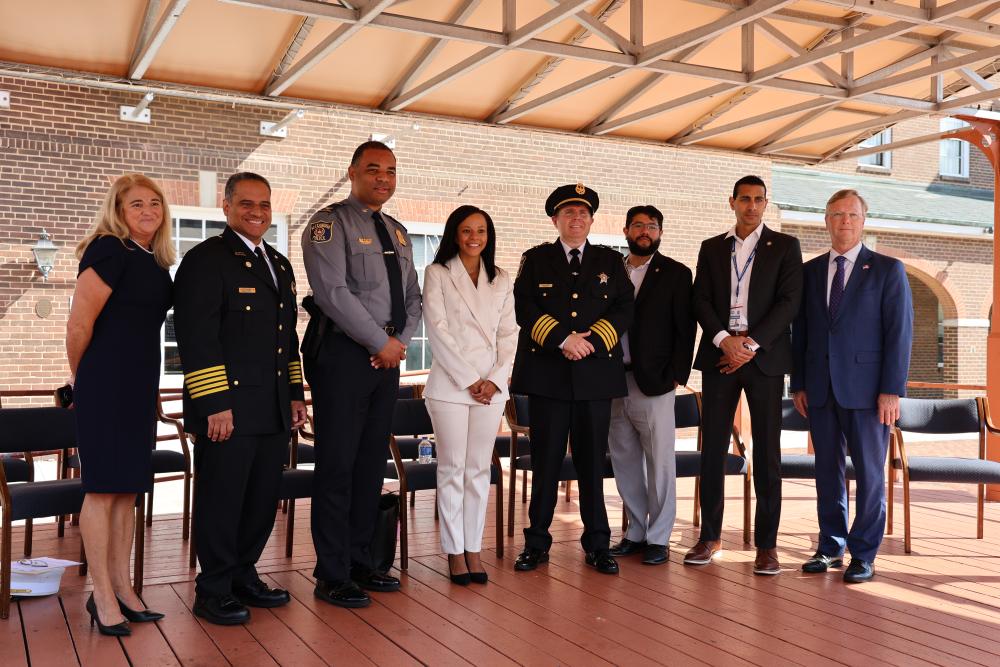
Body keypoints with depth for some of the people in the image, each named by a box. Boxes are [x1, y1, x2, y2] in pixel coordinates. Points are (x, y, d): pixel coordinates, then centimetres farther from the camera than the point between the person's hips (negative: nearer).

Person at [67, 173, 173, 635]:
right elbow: (79, 324, -15)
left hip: (141, 384, 8)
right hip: (105, 384, -8)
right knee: (103, 488, -1)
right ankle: (103, 596, 8)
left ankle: (122, 588, 21)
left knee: (128, 489, 12)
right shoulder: (110, 251, -12)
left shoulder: (156, 262, 13)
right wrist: (79, 375, -1)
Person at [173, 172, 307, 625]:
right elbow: (196, 337, -14)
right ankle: (214, 592, 14)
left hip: (274, 412, 8)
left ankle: (243, 576, 28)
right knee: (221, 500, 1)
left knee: (263, 499, 13)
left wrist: (295, 394, 18)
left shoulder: (279, 264, 19)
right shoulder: (205, 260, -6)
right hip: (227, 409, -7)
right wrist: (215, 404, -19)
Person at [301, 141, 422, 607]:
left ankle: (359, 563, 21)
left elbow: (412, 297, 18)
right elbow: (332, 291, -17)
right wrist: (381, 342, -14)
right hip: (343, 354, -7)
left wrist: (401, 340, -1)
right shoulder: (330, 224, -5)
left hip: (387, 356, 7)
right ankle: (332, 576, 6)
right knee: (338, 464, -4)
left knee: (372, 462, 10)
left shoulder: (397, 233, 18)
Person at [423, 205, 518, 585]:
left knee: (479, 469, 6)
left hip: (491, 385, 3)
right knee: (452, 468, 1)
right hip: (450, 383, -3)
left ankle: (473, 549, 12)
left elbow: (509, 334, 9)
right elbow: (437, 330, -6)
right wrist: (469, 379, -11)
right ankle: (454, 551, 8)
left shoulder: (501, 281, 13)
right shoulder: (437, 274, 2)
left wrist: (495, 379, -6)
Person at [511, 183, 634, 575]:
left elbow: (624, 309, 4)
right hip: (546, 372, -1)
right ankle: (537, 542, 11)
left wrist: (592, 341, -11)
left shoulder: (610, 261, 14)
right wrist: (563, 340, -14)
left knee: (593, 461, 5)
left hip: (596, 374, 1)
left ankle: (597, 543, 14)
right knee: (545, 460, 2)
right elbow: (525, 309, -2)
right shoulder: (535, 260, 10)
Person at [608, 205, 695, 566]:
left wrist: (677, 374, -9)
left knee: (660, 462, -1)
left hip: (653, 383, -4)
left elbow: (685, 329, -1)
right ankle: (636, 532, 22)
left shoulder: (676, 274, 2)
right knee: (624, 461, 10)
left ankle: (658, 537, 9)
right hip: (613, 381, 4)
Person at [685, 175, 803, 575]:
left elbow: (789, 301, -3)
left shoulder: (785, 246, 7)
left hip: (764, 357, -2)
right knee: (712, 448, 3)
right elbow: (701, 300, 5)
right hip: (719, 356, 2)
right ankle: (710, 537, 13)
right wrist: (724, 340, -11)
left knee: (767, 451, -1)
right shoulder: (711, 248, 14)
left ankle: (766, 544, 5)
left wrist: (752, 344, -12)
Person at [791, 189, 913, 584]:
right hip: (820, 388, 4)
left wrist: (891, 390, -11)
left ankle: (863, 555, 12)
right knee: (827, 470, 9)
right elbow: (801, 330, 12)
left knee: (869, 472, 2)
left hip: (866, 388, -3)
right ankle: (831, 547, 20)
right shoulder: (810, 271, 12)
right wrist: (798, 384, 6)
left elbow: (900, 332, -4)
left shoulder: (888, 270, 1)